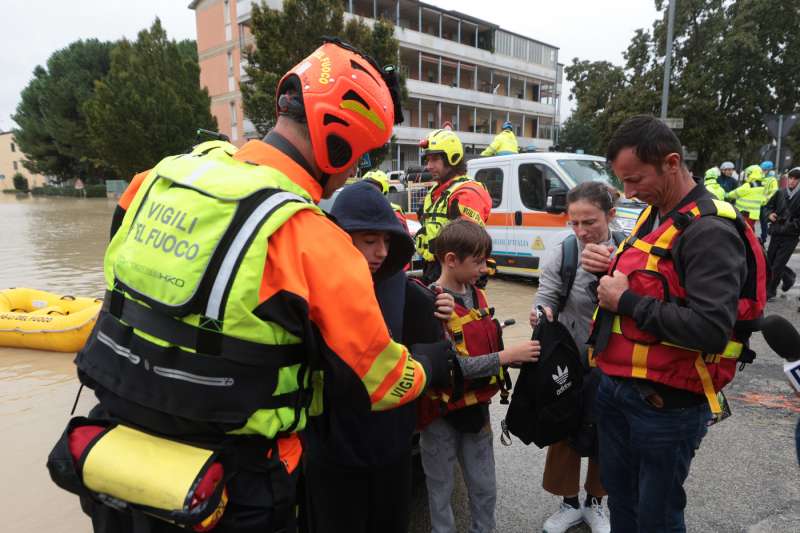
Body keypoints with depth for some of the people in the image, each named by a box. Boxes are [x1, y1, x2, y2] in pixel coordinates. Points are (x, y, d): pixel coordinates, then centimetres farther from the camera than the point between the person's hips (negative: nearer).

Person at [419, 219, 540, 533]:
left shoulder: (477, 296, 4)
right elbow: (452, 366, -25)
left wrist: (519, 357, -3)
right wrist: (507, 356, -24)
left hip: (476, 407, 7)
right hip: (442, 413, -6)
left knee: (484, 487, 19)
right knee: (442, 490, 14)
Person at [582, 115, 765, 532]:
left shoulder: (709, 230, -19)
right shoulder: (652, 215, 9)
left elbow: (711, 329, -30)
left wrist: (627, 301, -20)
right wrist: (609, 267, 1)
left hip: (665, 404, -8)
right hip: (614, 387, 8)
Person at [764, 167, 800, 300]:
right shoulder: (780, 193, 2)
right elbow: (768, 206, 15)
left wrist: (788, 226, -17)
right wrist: (769, 214, -4)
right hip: (776, 234, 5)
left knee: (777, 266, -1)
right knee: (769, 261, 15)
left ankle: (770, 291, 14)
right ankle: (789, 276, 42)